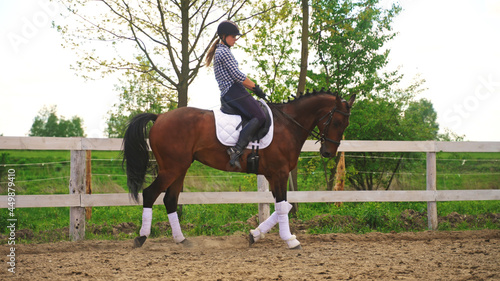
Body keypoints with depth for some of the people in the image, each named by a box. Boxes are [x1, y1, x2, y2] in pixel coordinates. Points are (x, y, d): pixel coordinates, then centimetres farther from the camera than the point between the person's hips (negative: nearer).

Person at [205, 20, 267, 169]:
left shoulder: (220, 51, 26)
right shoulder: (224, 51, -7)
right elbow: (237, 75, -14)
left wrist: (252, 87, 19)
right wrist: (255, 87, -3)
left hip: (227, 95, 11)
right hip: (234, 91, -11)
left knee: (258, 116, 13)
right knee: (259, 117, -21)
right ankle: (237, 149, -34)